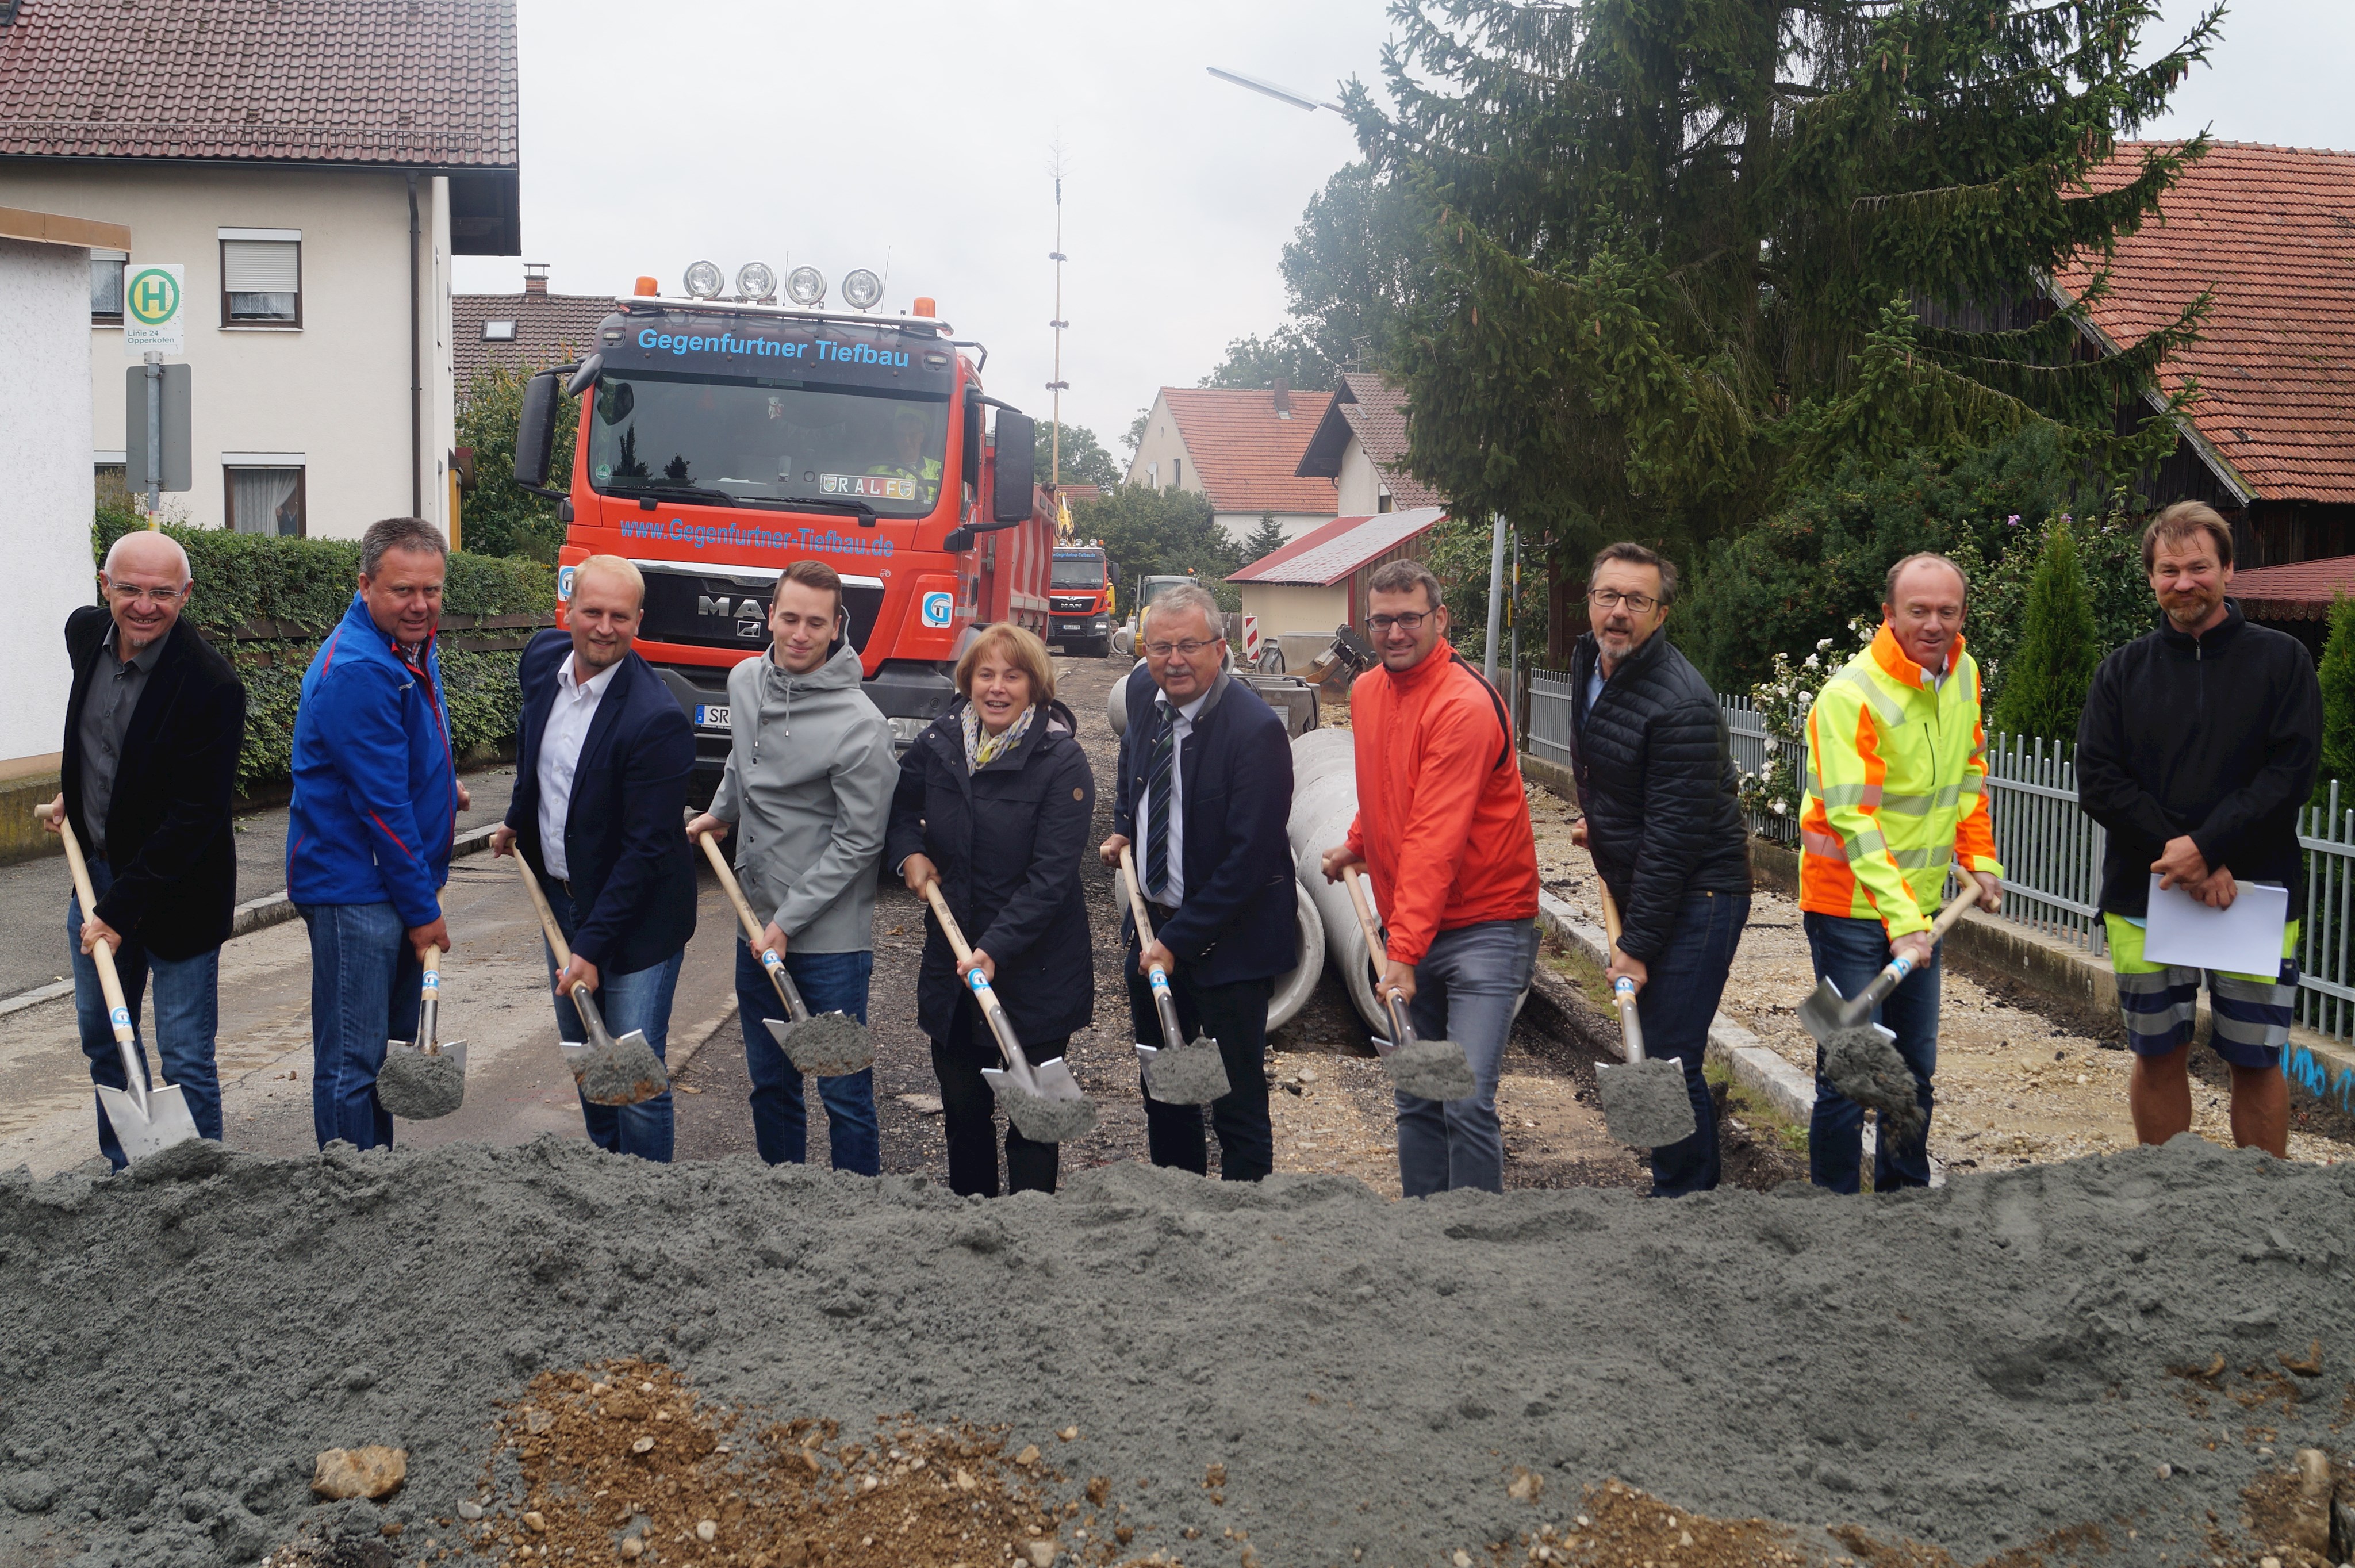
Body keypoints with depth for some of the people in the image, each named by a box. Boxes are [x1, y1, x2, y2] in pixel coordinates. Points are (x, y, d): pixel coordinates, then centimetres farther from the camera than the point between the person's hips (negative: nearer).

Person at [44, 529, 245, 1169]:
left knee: (185, 1060, -1)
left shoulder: (212, 685, -24)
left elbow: (195, 816, -24)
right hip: (96, 872, 7)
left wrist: (120, 909, -24)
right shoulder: (86, 632, -2)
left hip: (175, 890, -7)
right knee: (103, 1039, 19)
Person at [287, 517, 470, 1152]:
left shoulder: (412, 646, 9)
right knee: (351, 1062, -2)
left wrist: (442, 783, 10)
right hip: (355, 890, -10)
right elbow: (381, 801, -21)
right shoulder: (357, 669, -22)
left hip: (401, 883, 10)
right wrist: (423, 909, -16)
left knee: (393, 1048, 18)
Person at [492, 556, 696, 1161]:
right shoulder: (543, 658, -3)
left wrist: (592, 946, -23)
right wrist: (518, 819, 30)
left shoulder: (657, 719, -26)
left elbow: (646, 849, -24)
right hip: (559, 897, 7)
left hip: (636, 917, -7)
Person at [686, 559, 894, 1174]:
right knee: (770, 1082, 15)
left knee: (844, 1093, 0)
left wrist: (788, 922, -14)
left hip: (831, 936, -6)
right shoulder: (744, 681, 4)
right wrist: (720, 813, 36)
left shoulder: (860, 725, -18)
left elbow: (858, 842, -15)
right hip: (756, 923, 6)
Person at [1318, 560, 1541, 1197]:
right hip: (1407, 929, 8)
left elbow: (1436, 841, -26)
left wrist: (1404, 952, -30)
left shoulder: (1466, 705, -18)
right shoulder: (1366, 692, 9)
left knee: (1467, 1102, -13)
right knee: (1415, 1101, 12)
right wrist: (1356, 845, 24)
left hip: (1483, 928, -8)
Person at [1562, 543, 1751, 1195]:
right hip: (1637, 885, 9)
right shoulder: (1587, 663, 4)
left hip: (1697, 893, -9)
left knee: (1669, 1060, -10)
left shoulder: (1682, 705, -24)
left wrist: (1637, 945, -23)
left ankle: (1686, 1194, 1)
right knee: (1651, 1049, 13)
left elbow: (1673, 837, -24)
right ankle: (1691, 1180, 24)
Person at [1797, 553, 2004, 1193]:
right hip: (1853, 907, -7)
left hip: (1921, 905, 7)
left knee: (1915, 1069, 17)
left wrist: (1979, 861, 13)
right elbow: (1855, 820, -26)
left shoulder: (1962, 671, 3)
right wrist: (1901, 919, -31)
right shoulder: (1851, 695, -20)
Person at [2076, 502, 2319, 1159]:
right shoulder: (2123, 671, 7)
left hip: (2253, 895, -2)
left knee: (2256, 1062, 4)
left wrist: (2207, 846, -18)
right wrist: (2182, 855, -14)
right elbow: (2097, 782, -3)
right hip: (2143, 899, 2)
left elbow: (2291, 774, -8)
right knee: (2158, 1056, 9)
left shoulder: (2281, 660, 2)